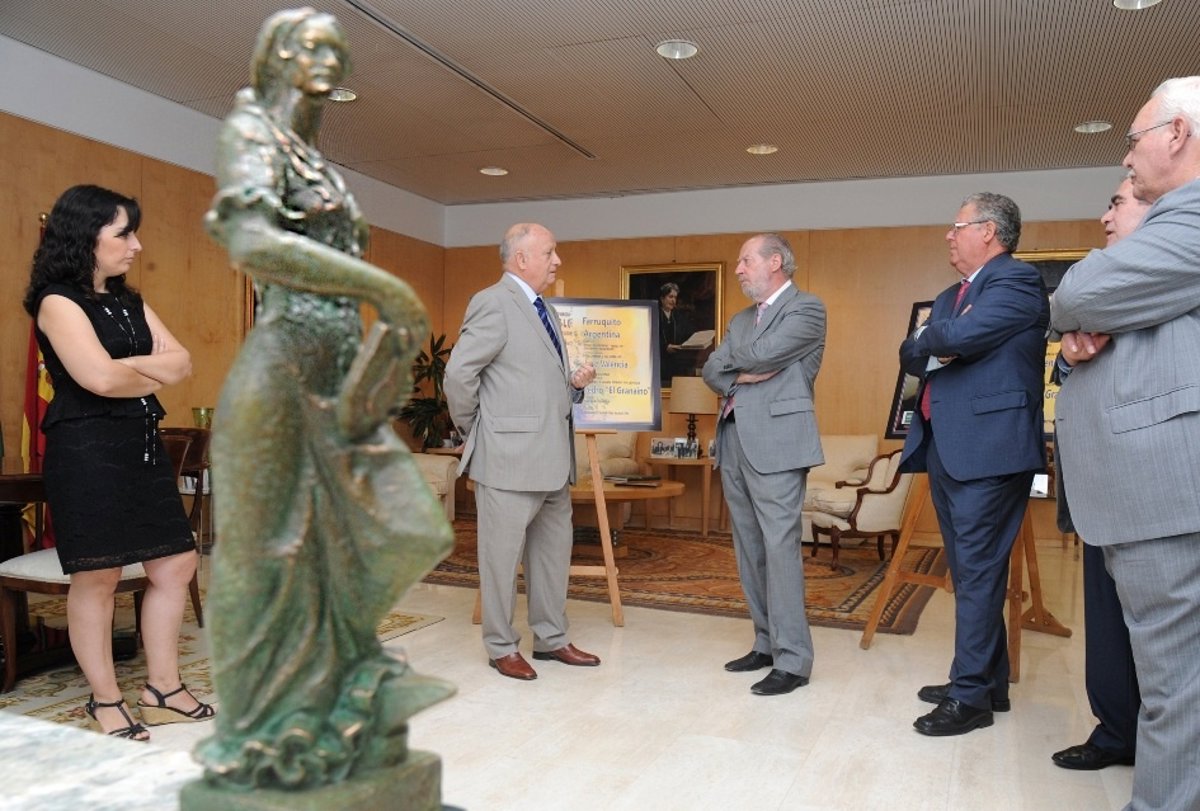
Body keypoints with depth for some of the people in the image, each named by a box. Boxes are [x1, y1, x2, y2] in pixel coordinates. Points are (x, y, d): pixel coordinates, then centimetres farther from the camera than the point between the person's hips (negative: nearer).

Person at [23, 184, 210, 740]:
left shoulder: (131, 304, 17)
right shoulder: (58, 302, -7)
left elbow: (181, 363, 6)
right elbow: (100, 379, -20)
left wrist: (124, 364, -10)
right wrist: (154, 376, -2)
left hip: (142, 445, 8)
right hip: (87, 450, -8)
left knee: (175, 565, 9)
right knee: (97, 579, 1)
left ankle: (162, 689, 21)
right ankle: (105, 703, 15)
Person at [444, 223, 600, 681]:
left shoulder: (545, 311, 18)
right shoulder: (493, 303, -11)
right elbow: (459, 373, -15)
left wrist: (575, 382, 4)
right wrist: (472, 430, -6)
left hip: (552, 459, 9)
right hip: (510, 457, -9)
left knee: (554, 552, 16)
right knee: (502, 556, 4)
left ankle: (551, 639, 30)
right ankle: (502, 648, 19)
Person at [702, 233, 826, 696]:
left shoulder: (806, 309, -3)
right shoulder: (741, 320, 22)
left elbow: (759, 355, -15)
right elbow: (712, 370, 12)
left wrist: (734, 360, 5)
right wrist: (739, 380, -8)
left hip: (776, 441, -8)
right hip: (734, 440, 8)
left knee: (779, 548, -10)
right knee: (749, 550, 11)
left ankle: (792, 660, -3)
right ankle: (766, 643, 21)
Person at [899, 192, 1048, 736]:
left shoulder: (1018, 281, -7)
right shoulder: (951, 296, 21)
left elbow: (961, 335, -21)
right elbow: (910, 354, 12)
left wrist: (932, 339, -1)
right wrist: (931, 350, -8)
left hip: (988, 449, -9)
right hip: (945, 448, 9)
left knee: (977, 573, -5)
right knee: (970, 573, 14)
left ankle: (971, 697, 3)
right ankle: (987, 681, 25)